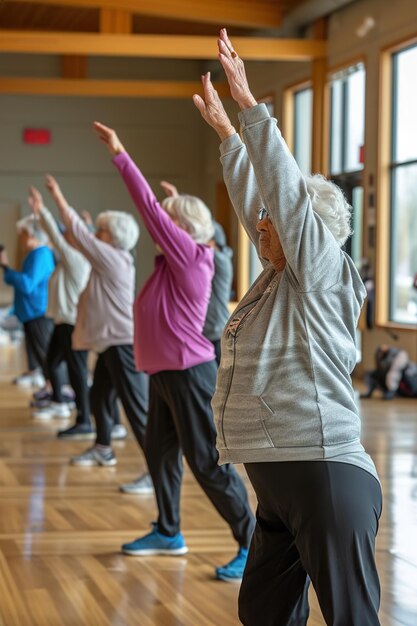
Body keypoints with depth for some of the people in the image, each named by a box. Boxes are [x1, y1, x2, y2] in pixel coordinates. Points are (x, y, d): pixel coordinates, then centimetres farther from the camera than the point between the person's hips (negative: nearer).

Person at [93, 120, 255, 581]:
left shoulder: (191, 256, -15)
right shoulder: (176, 260, 7)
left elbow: (149, 207, -17)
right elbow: (156, 214, 23)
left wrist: (119, 155, -16)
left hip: (189, 375, -10)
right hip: (163, 375, 10)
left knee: (208, 464, -7)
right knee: (160, 455, 18)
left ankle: (253, 544, -2)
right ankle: (168, 533, 33)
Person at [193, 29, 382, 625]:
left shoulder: (323, 271, -5)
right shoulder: (278, 275, 16)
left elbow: (285, 189, -12)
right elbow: (253, 198, 24)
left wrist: (249, 103, -10)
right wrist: (224, 129, 30)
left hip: (325, 473, -9)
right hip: (278, 481, 9)